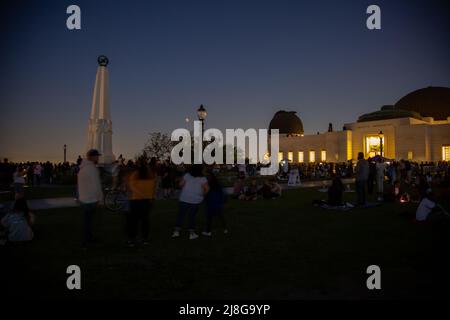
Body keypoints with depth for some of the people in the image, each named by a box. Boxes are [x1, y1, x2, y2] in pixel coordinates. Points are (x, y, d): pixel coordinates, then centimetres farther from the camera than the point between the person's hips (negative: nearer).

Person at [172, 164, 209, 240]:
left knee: (181, 215, 10)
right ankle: (192, 233, 11)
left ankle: (176, 231, 9)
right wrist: (203, 194, 7)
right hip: (195, 201, -1)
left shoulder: (187, 175, -3)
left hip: (184, 199, 1)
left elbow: (181, 184, -2)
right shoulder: (203, 179, -8)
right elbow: (207, 189, -12)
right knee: (192, 216, 9)